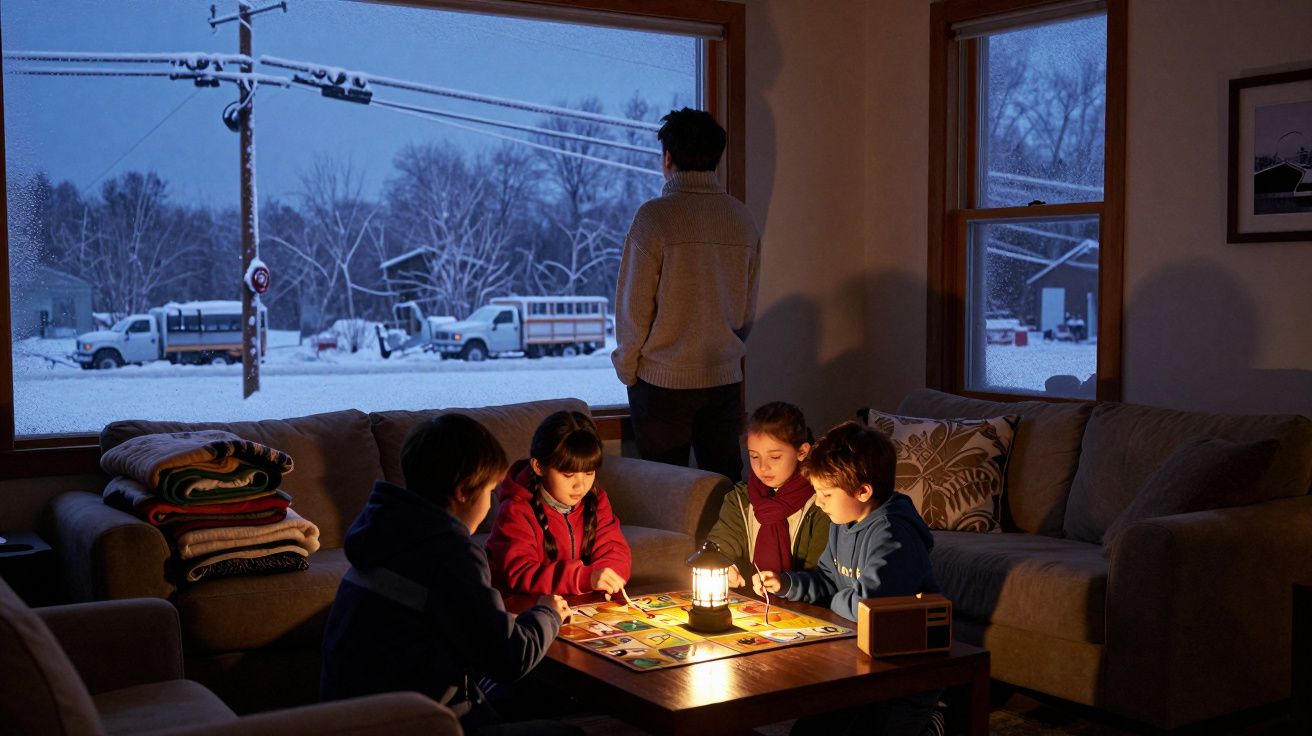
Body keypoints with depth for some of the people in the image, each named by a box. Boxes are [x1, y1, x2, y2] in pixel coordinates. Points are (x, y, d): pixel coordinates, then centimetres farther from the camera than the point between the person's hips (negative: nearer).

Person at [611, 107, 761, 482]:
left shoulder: (656, 216, -13)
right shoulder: (741, 217, 3)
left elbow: (634, 307, -10)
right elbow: (749, 308, 11)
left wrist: (627, 369, 3)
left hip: (663, 380, -5)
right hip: (726, 377, 5)